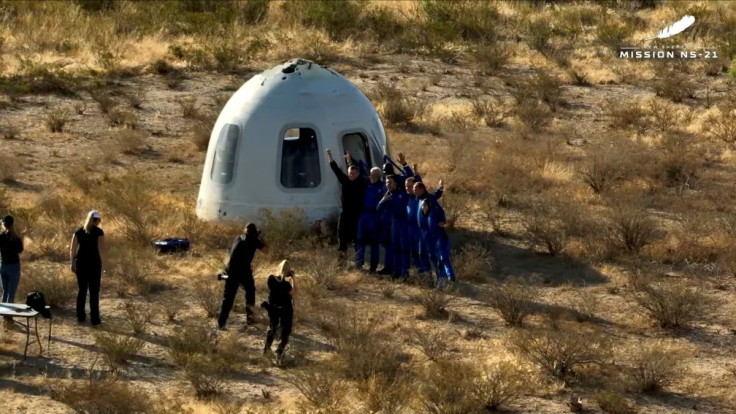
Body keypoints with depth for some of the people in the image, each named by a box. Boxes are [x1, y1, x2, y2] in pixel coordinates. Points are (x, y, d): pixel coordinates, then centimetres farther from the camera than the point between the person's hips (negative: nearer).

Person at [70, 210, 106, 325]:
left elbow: (72, 249, 4)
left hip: (80, 262, 4)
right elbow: (101, 250, -11)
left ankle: (80, 316, 16)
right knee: (94, 291, 2)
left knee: (82, 290, 14)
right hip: (94, 263, -4)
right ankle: (94, 318, 2)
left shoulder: (79, 231, 5)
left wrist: (72, 264, 12)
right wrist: (102, 264, -4)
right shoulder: (99, 232, -7)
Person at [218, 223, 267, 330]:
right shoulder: (254, 240, 1)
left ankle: (221, 323, -8)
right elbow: (265, 250, 11)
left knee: (228, 297, 2)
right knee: (250, 291, 23)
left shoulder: (239, 238, 14)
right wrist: (259, 237, 22)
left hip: (231, 271, 3)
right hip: (244, 271, -3)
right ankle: (249, 317, 25)